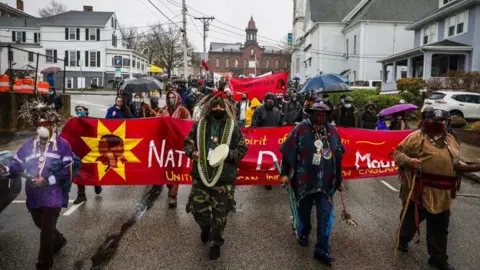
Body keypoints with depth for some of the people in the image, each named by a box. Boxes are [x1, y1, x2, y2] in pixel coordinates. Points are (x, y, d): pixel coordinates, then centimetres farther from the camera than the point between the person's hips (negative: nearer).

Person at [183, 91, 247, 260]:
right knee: (198, 210, 7)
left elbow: (242, 149, 2)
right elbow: (188, 142, 13)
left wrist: (228, 154, -17)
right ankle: (206, 227, 42)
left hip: (224, 178, -2)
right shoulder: (199, 125, 5)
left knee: (220, 213, 7)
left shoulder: (233, 127, -1)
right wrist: (192, 152, -8)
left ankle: (215, 243, 28)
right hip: (201, 176, 2)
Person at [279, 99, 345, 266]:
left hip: (326, 181, 2)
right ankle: (303, 233, 44)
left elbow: (338, 156, 13)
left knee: (325, 215, 0)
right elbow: (288, 152, -6)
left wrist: (338, 178, 18)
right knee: (304, 210, 16)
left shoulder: (333, 131, 3)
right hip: (304, 179, -2)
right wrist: (284, 173, -6)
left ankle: (322, 250, 10)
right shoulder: (300, 129, -9)